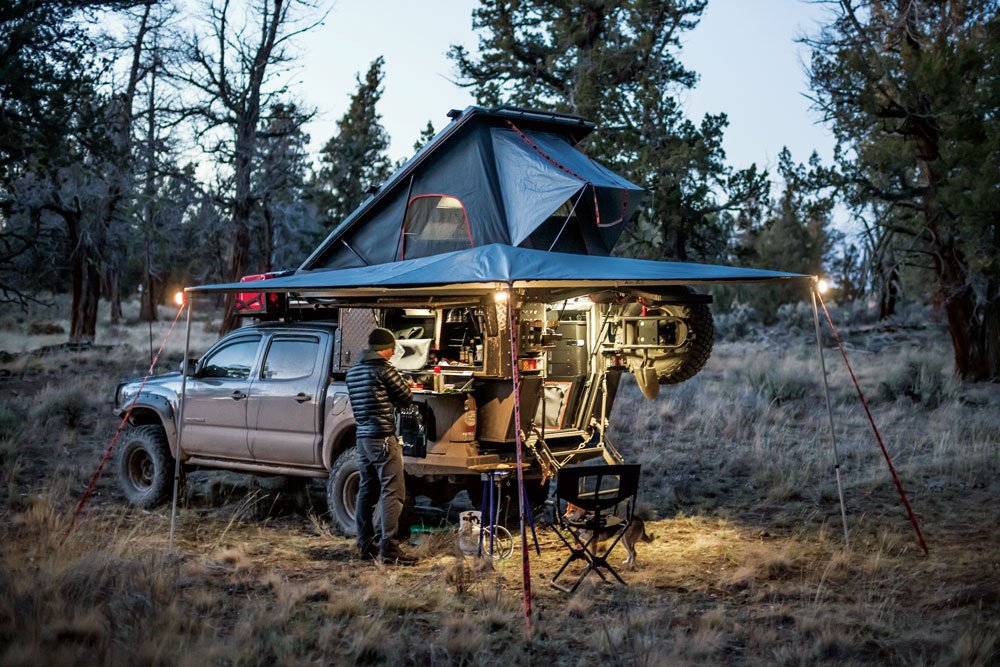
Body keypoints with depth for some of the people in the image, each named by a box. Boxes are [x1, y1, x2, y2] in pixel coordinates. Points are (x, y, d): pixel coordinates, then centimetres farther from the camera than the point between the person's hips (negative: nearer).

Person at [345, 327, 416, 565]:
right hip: (383, 438, -9)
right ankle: (389, 549, -11)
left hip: (363, 437, 9)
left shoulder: (353, 371, 13)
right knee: (392, 492, -7)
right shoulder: (384, 369, -11)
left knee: (367, 491, 15)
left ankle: (365, 545, 19)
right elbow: (405, 398, -4)